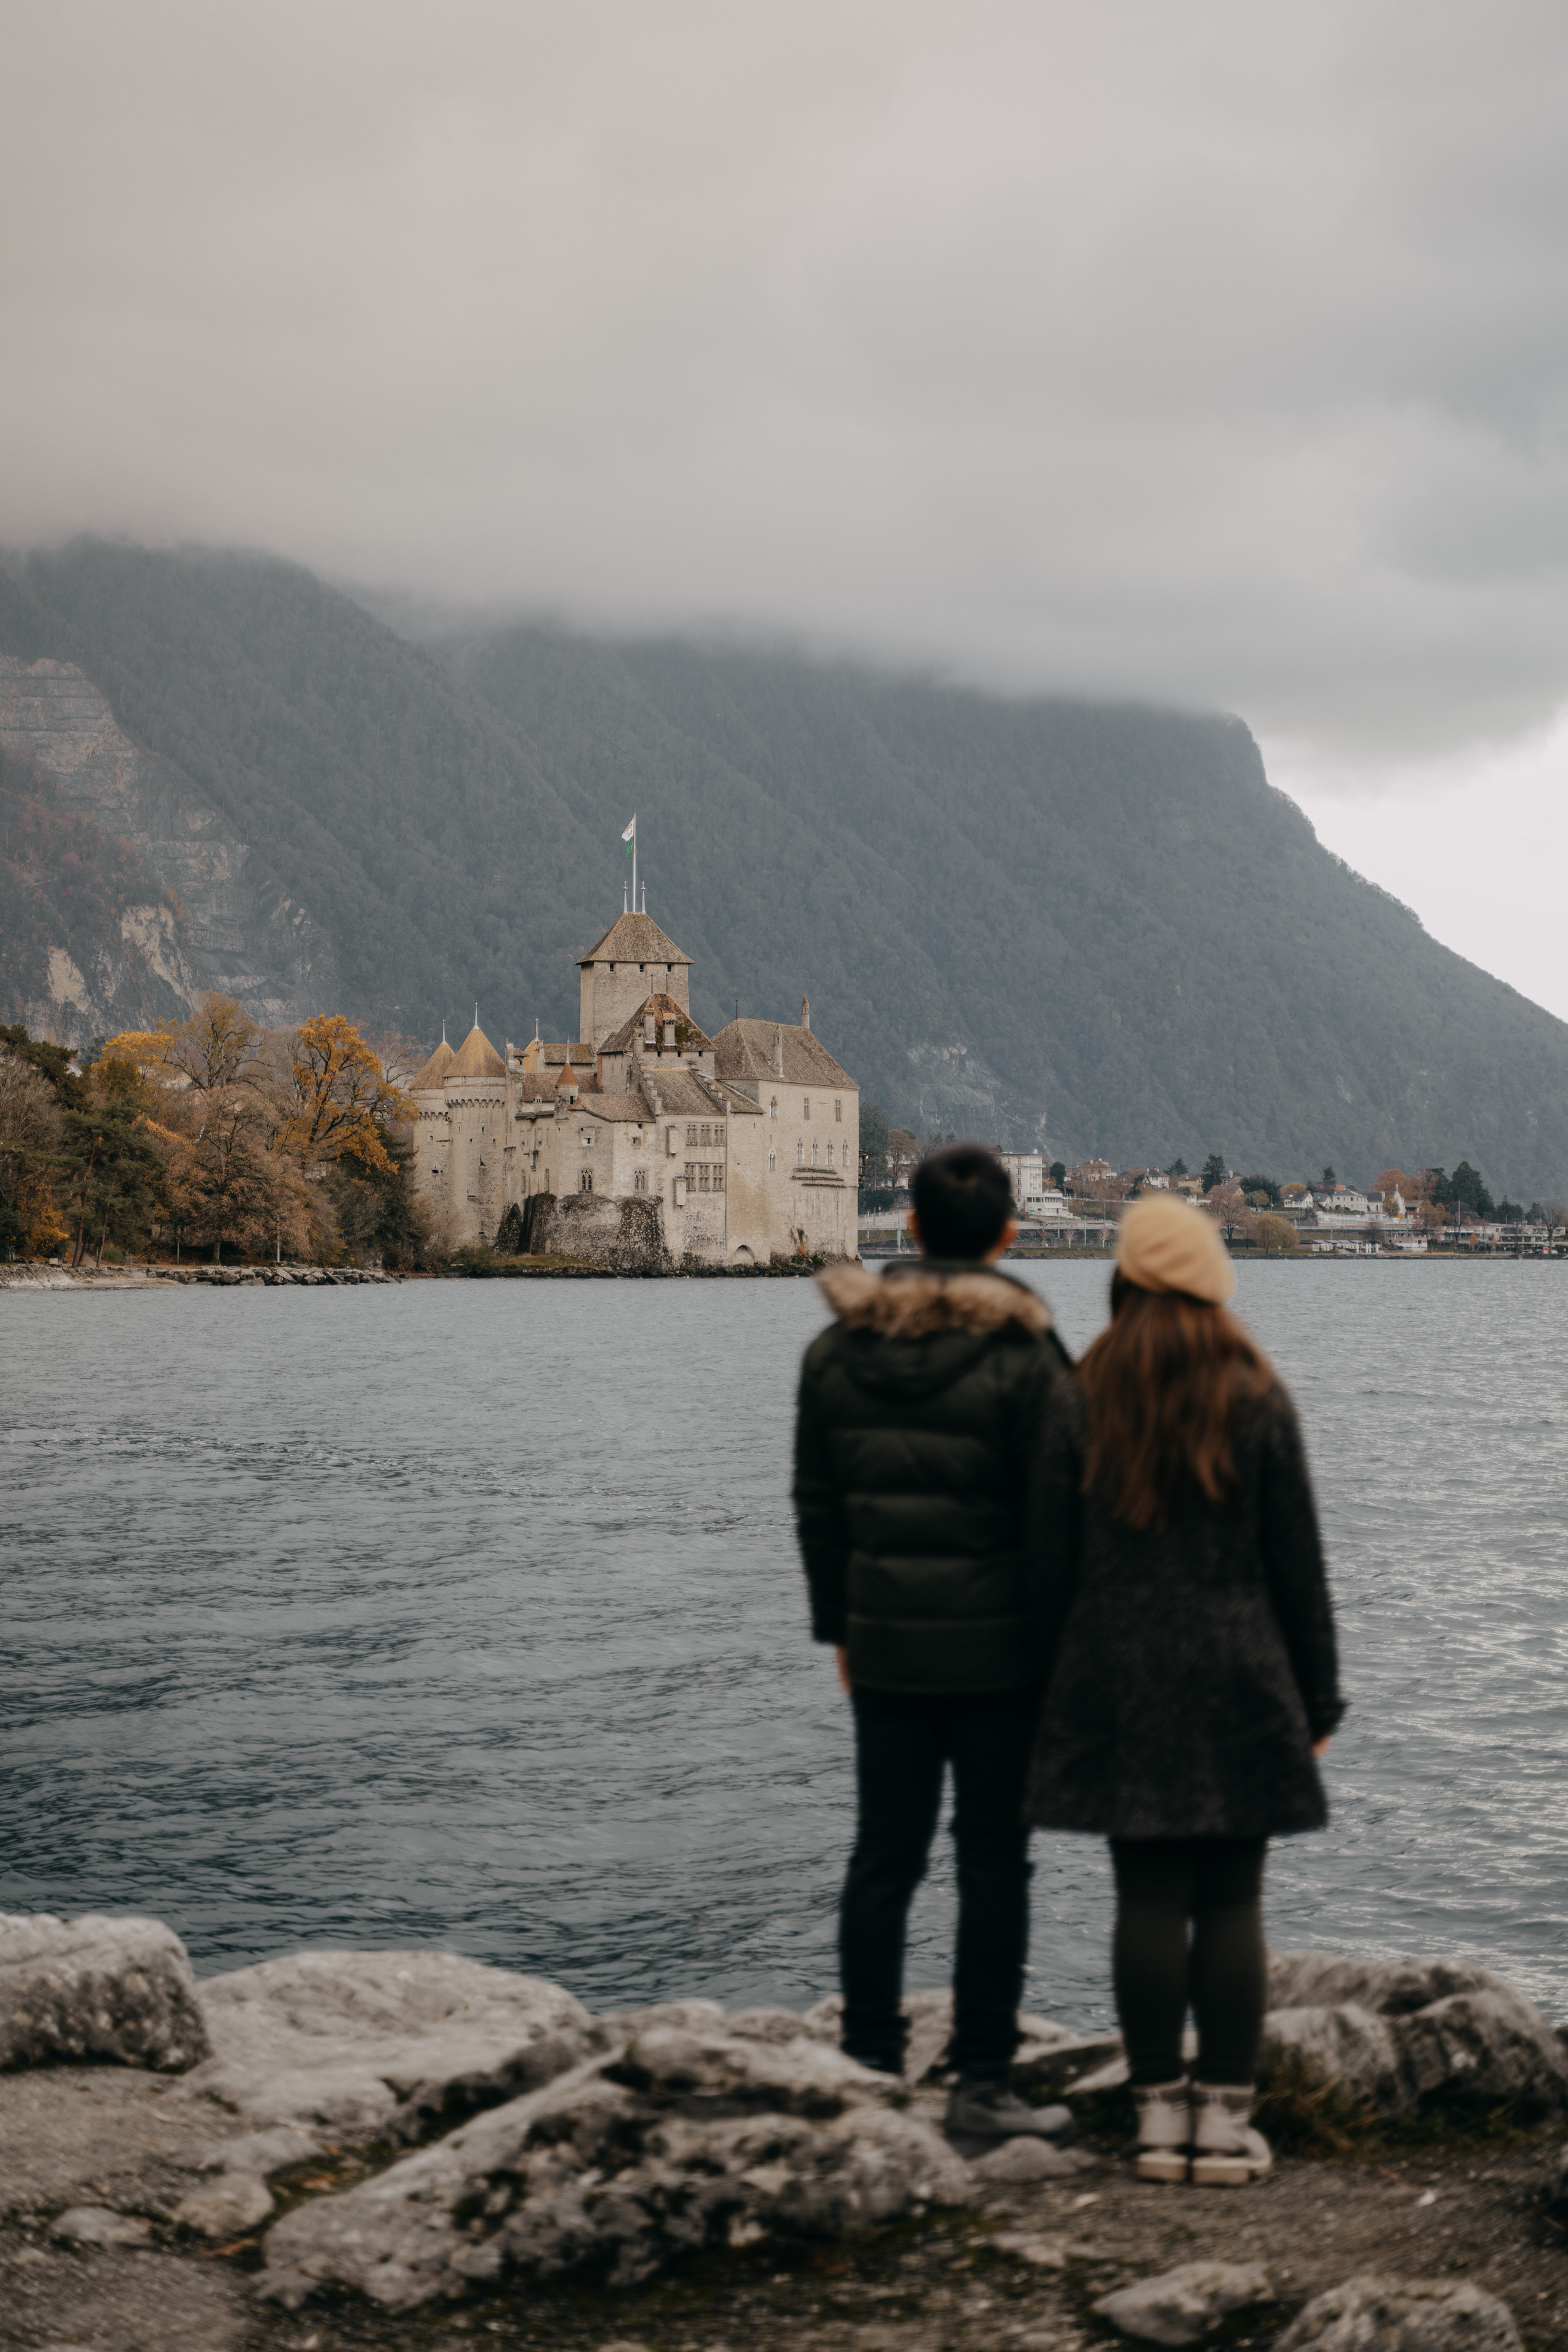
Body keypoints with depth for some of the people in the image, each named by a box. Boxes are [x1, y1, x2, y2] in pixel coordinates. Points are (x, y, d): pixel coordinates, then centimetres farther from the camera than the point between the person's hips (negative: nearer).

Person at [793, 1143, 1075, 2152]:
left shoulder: (837, 1349, 3)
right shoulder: (1021, 1355, -12)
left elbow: (817, 1503, 9)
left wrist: (840, 1626, 17)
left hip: (885, 1644, 4)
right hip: (999, 1650, -4)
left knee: (883, 1856, 10)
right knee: (993, 1862, 4)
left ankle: (870, 2070, 13)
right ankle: (981, 2088, 6)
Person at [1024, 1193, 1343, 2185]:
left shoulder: (1078, 1407, -2)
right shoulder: (1259, 1405, -3)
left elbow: (1052, 1566, 1)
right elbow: (1299, 1569, 0)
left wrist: (1060, 1686, 11)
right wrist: (1319, 1697, 8)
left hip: (1120, 1687, 1)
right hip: (1240, 1687, -1)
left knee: (1149, 1899, 5)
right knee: (1232, 1902, 4)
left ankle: (1160, 2110, 9)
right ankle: (1227, 2117, 6)